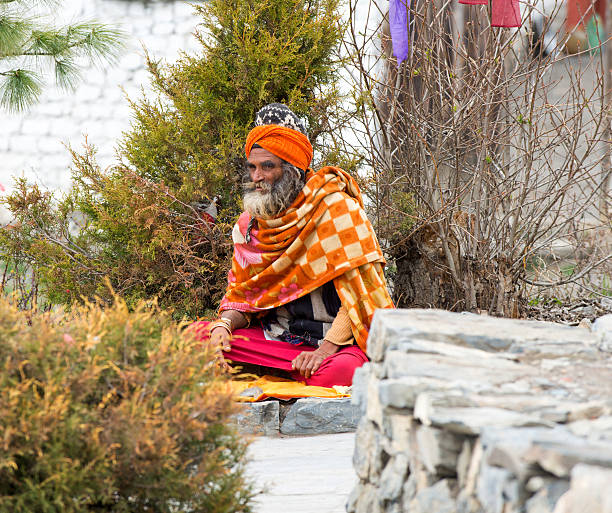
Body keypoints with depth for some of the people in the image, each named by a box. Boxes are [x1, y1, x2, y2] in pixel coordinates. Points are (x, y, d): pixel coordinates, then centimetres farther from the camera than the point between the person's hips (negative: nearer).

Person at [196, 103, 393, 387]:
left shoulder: (334, 208, -8)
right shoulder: (250, 223, 11)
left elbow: (359, 290, -14)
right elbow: (240, 295, 15)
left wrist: (325, 349, -24)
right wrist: (224, 324, -8)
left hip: (337, 342, -6)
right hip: (274, 339, 6)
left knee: (336, 372, -42)